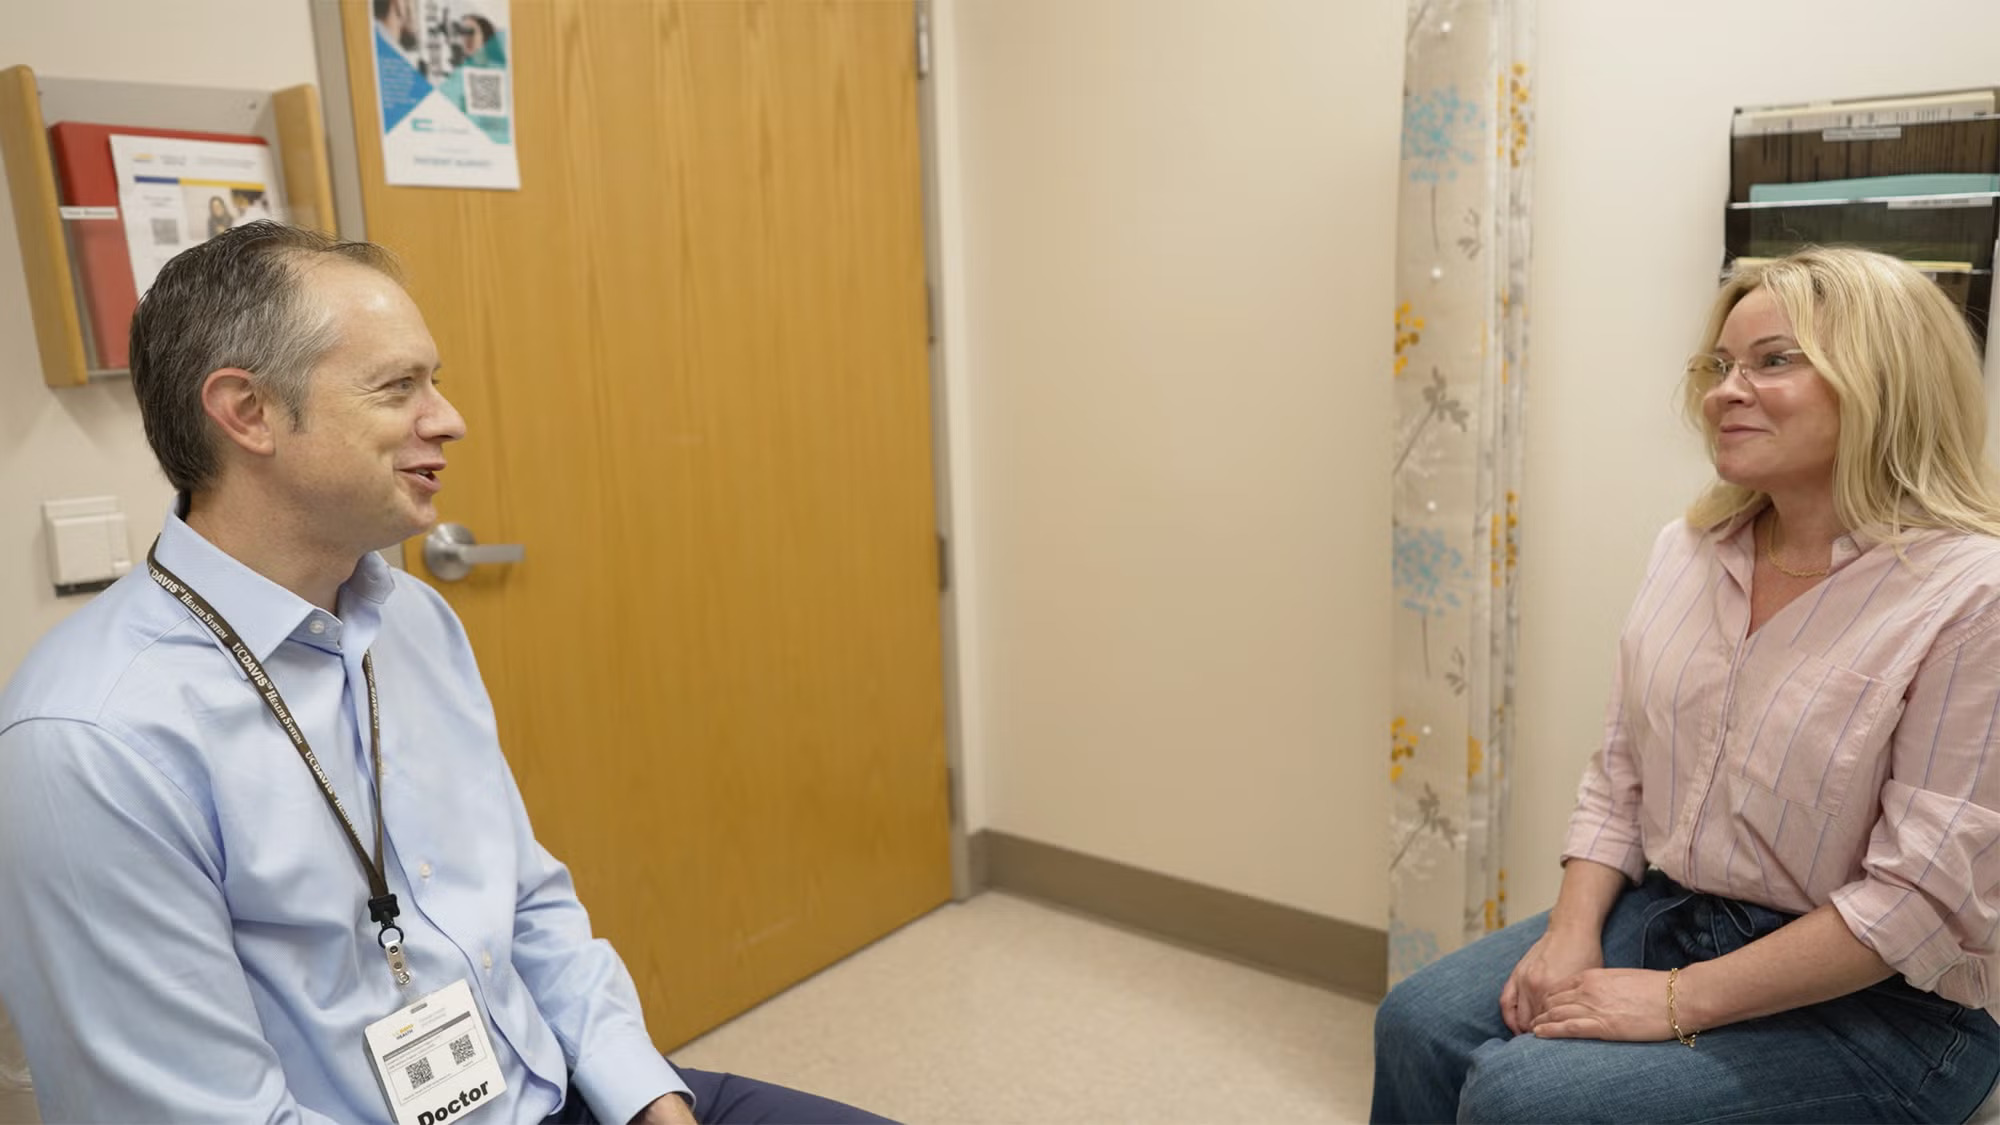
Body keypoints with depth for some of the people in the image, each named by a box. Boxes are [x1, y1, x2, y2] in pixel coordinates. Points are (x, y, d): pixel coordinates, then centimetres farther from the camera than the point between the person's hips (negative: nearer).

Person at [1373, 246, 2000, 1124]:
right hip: (1666, 912, 6)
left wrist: (1680, 1000, -19)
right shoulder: (1689, 548, 3)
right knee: (1418, 1026, -11)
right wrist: (1571, 934, -7)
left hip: (1879, 1002, -6)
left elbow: (1922, 896, -20)